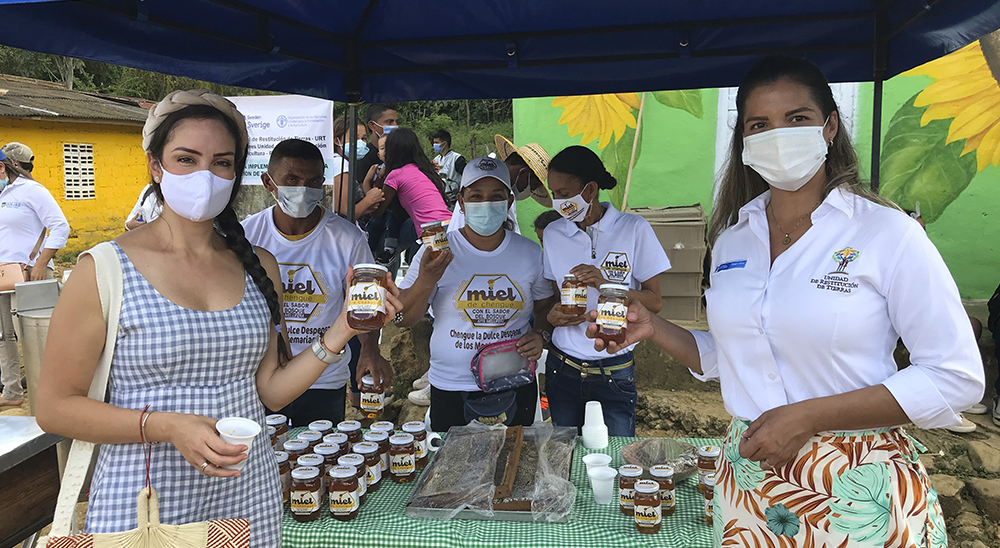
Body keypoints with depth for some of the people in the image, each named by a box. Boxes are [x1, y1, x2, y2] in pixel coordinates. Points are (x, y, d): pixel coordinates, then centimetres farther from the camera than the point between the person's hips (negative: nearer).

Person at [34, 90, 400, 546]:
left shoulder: (259, 266, 3)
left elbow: (270, 391, 3)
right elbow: (56, 407, -7)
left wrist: (340, 332, -9)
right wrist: (167, 427, -20)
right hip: (142, 502, -4)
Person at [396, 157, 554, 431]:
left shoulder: (530, 253, 0)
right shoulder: (437, 252, -7)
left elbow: (546, 307, 12)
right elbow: (403, 319, -8)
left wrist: (540, 336, -9)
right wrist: (425, 281, -26)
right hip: (451, 389, -2)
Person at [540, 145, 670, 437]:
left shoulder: (634, 229, -6)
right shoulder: (553, 233, 4)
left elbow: (654, 302, -6)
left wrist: (606, 285, -21)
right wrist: (552, 315, -10)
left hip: (615, 371, -3)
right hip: (563, 366, 3)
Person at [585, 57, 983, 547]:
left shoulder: (887, 233, -10)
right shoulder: (732, 239, 4)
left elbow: (956, 378, -12)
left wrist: (809, 417, -19)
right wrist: (653, 329, -2)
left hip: (859, 489, -4)